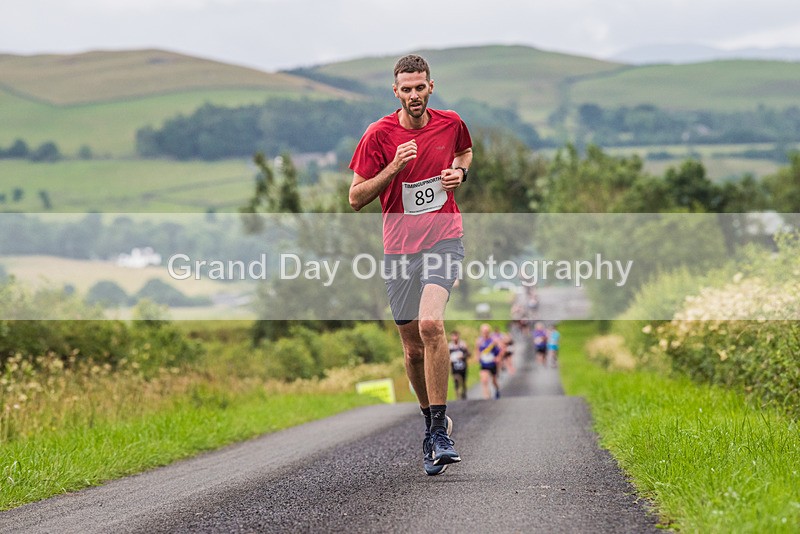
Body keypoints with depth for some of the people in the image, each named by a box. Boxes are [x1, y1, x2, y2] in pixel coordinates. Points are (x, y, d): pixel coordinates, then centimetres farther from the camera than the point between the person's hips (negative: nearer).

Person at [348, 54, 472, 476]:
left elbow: (465, 151, 27)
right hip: (399, 247, 1)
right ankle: (432, 420, 30)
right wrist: (394, 167, -18)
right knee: (413, 347, 6)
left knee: (431, 323, -25)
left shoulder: (451, 124, 3)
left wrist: (460, 171, 4)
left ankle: (440, 432, -20)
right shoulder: (378, 135, -4)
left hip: (444, 239, -1)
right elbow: (356, 197, -4)